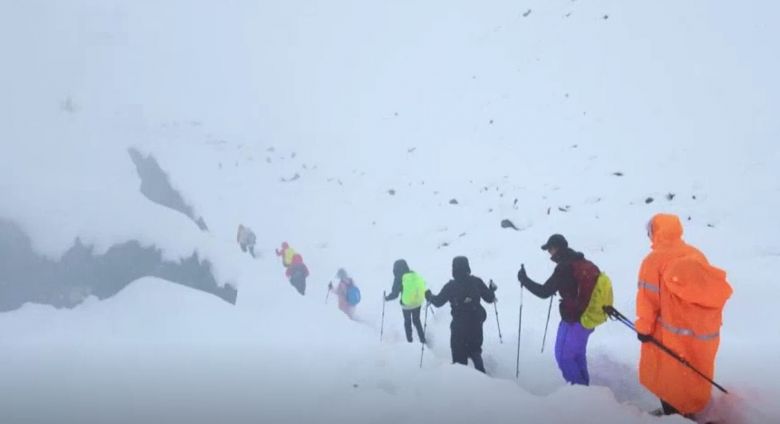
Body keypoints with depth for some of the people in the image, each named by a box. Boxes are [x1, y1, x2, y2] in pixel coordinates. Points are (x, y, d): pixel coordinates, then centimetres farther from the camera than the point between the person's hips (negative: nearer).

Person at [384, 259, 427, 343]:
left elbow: (395, 294, -12)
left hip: (406, 304, -4)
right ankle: (422, 339, 24)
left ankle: (409, 340, 24)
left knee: (407, 322, 20)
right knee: (417, 321, 23)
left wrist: (387, 298, 6)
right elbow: (422, 284, 3)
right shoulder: (415, 274, -2)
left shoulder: (399, 278, -14)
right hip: (418, 303, 4)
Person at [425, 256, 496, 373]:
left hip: (459, 325, -3)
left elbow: (438, 302, -4)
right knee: (475, 351, 23)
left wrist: (429, 296, 17)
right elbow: (489, 298, -1)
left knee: (459, 355, 11)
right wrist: (492, 289, 20)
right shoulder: (476, 282, -9)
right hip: (476, 323, 3)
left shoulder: (450, 286, -13)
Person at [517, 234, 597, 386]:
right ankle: (583, 386, 27)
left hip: (573, 320, -9)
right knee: (577, 354, 21)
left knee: (563, 356, 1)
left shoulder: (565, 267, -17)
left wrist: (524, 279, -5)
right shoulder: (585, 263, 9)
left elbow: (544, 292, -16)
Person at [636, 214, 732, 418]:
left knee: (669, 380, 7)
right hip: (704, 331, 6)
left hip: (672, 334, -6)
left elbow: (648, 297, -14)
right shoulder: (696, 255, 8)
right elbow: (709, 289, 14)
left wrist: (644, 327, -6)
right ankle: (690, 412, 29)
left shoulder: (655, 259, -11)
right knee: (694, 377, 19)